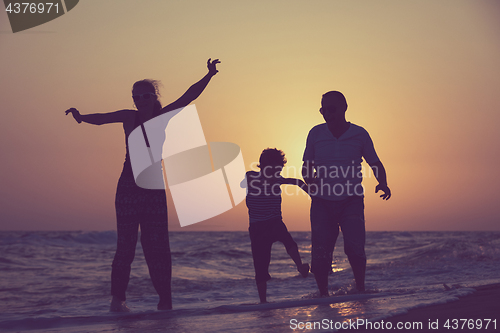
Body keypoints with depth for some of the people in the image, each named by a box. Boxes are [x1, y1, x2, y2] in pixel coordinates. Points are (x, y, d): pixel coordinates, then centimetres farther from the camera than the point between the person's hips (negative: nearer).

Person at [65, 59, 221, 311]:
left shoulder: (163, 116, 5)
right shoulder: (129, 117, 4)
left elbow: (188, 96, -1)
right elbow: (102, 118, -7)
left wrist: (208, 76, -12)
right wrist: (81, 117, -26)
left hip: (154, 185, 1)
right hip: (128, 184, -1)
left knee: (156, 243, -1)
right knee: (126, 243, -4)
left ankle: (165, 299, 4)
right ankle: (118, 298, 2)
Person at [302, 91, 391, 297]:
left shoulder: (359, 134, 0)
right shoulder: (315, 134, 3)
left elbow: (375, 164, 9)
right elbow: (306, 167, 11)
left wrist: (383, 184, -9)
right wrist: (310, 181, -10)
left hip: (351, 202, -1)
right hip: (322, 202, 1)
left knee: (355, 247, -15)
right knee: (320, 254, -4)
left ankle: (360, 288, 10)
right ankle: (323, 295, 16)